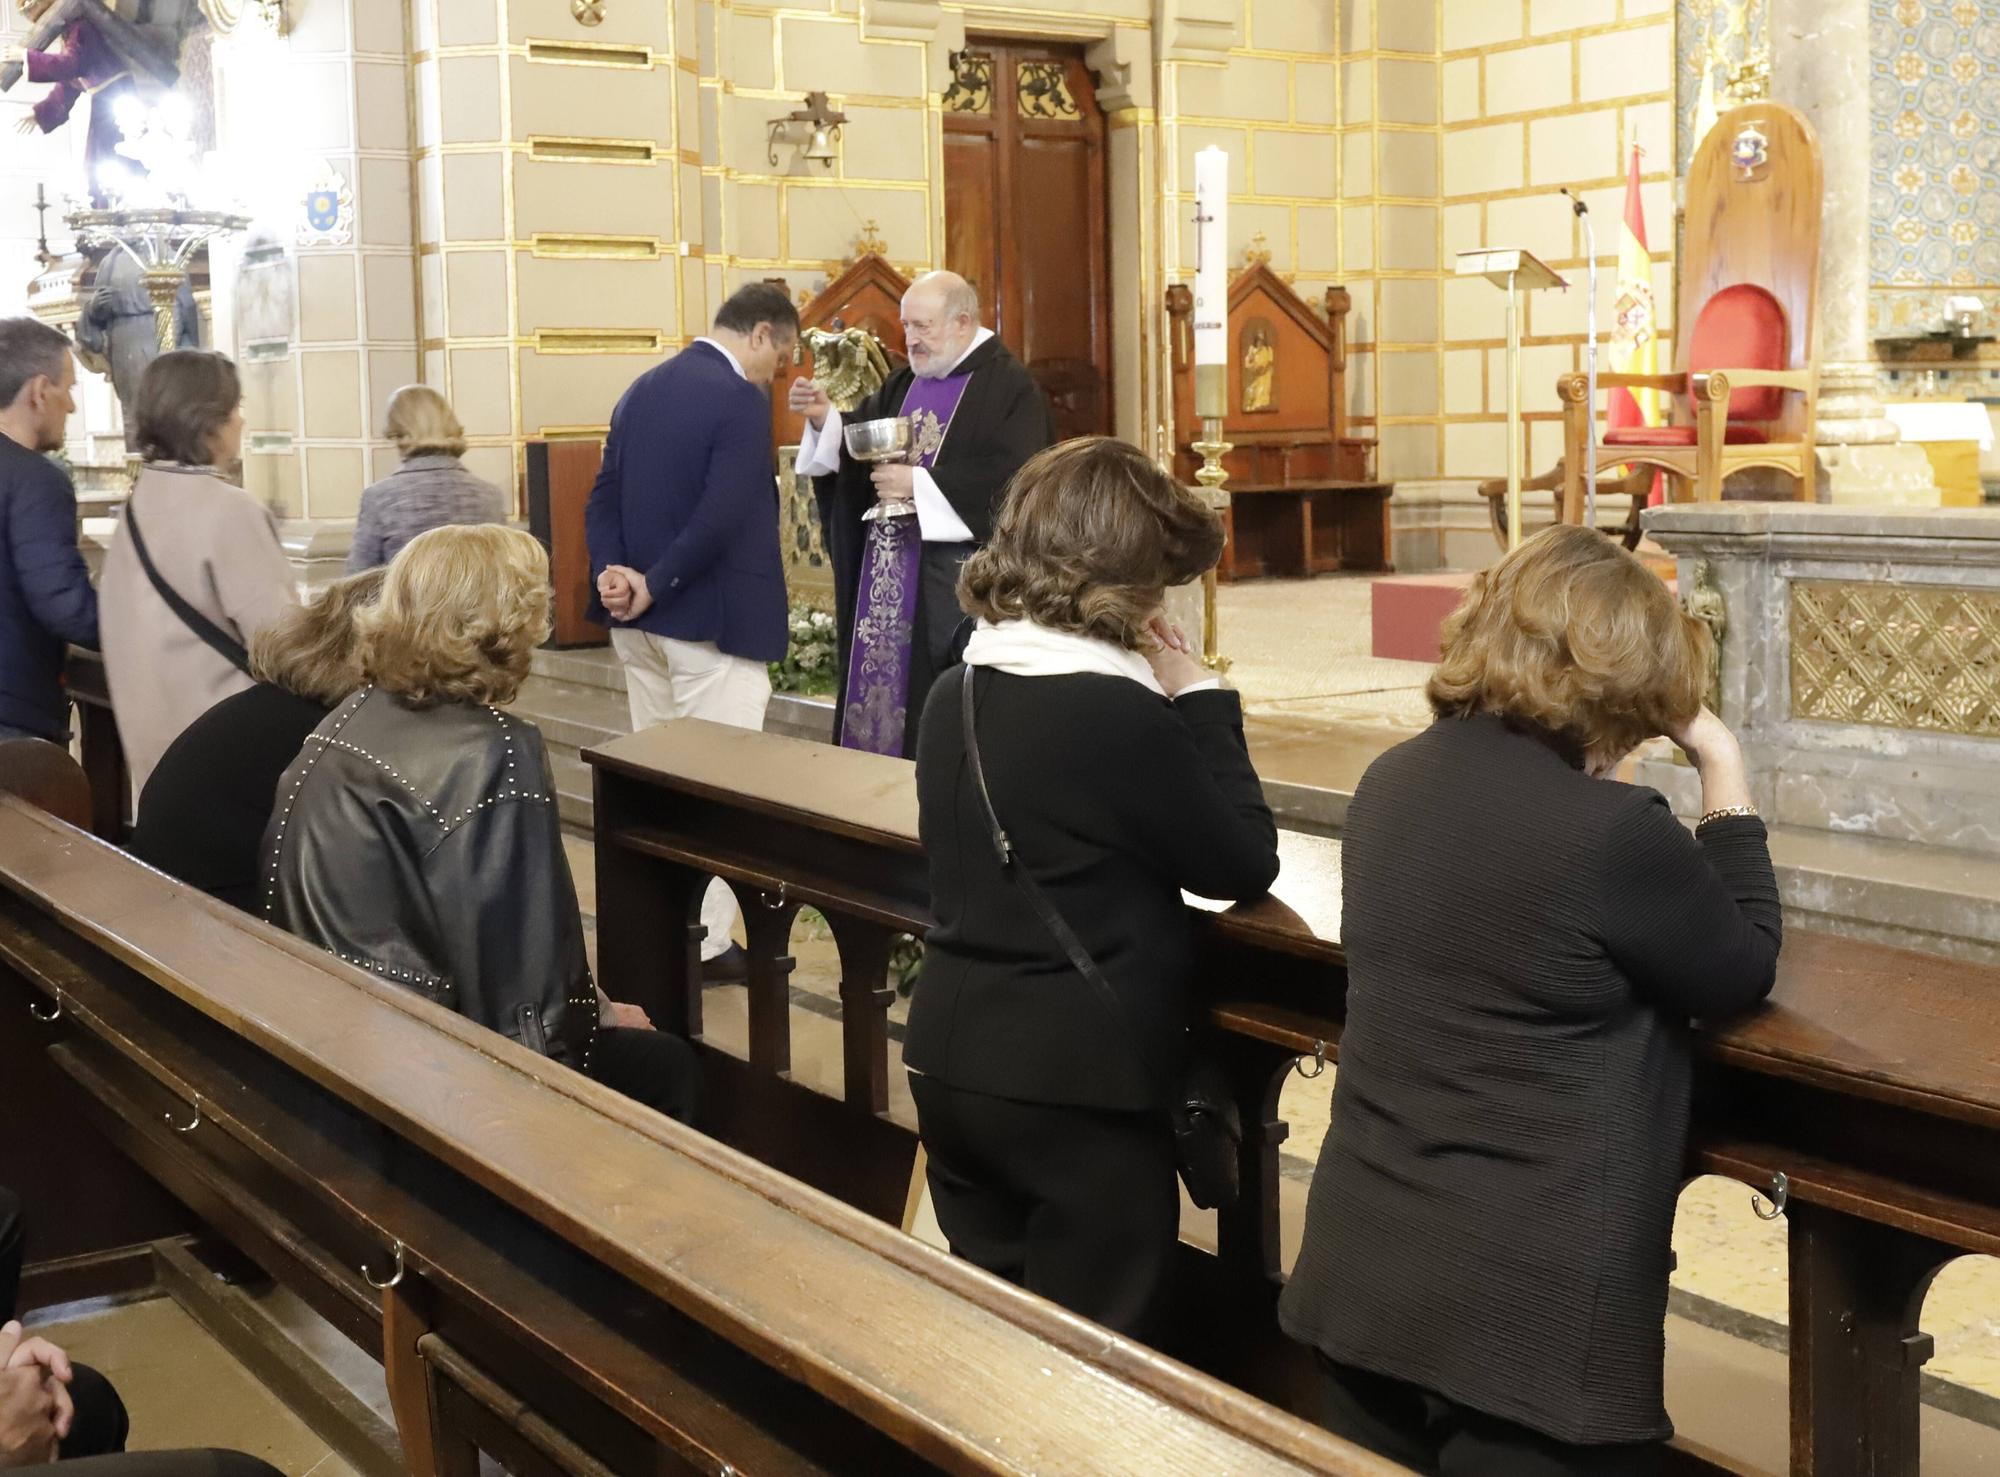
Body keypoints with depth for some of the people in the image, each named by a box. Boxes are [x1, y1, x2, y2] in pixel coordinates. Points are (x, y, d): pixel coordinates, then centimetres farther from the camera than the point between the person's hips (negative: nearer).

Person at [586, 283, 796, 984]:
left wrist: (616, 577, -6)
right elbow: (721, 520, -24)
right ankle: (705, 944, 3)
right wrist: (654, 586, -16)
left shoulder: (643, 389, 11)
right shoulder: (741, 402, -15)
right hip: (712, 624, -8)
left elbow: (603, 498, 6)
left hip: (640, 621, 8)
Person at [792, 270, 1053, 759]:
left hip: (957, 567, -7)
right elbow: (861, 441, 15)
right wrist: (825, 418, -7)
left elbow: (1012, 476, -19)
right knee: (885, 679, 9)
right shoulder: (905, 384, 15)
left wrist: (919, 484, -17)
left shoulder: (1010, 387, -8)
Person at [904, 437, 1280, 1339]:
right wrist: (1201, 703, -1)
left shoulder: (955, 695, 5)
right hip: (1077, 1084, -7)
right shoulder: (1123, 715, -19)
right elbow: (1246, 866, -8)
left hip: (951, 1059, 7)